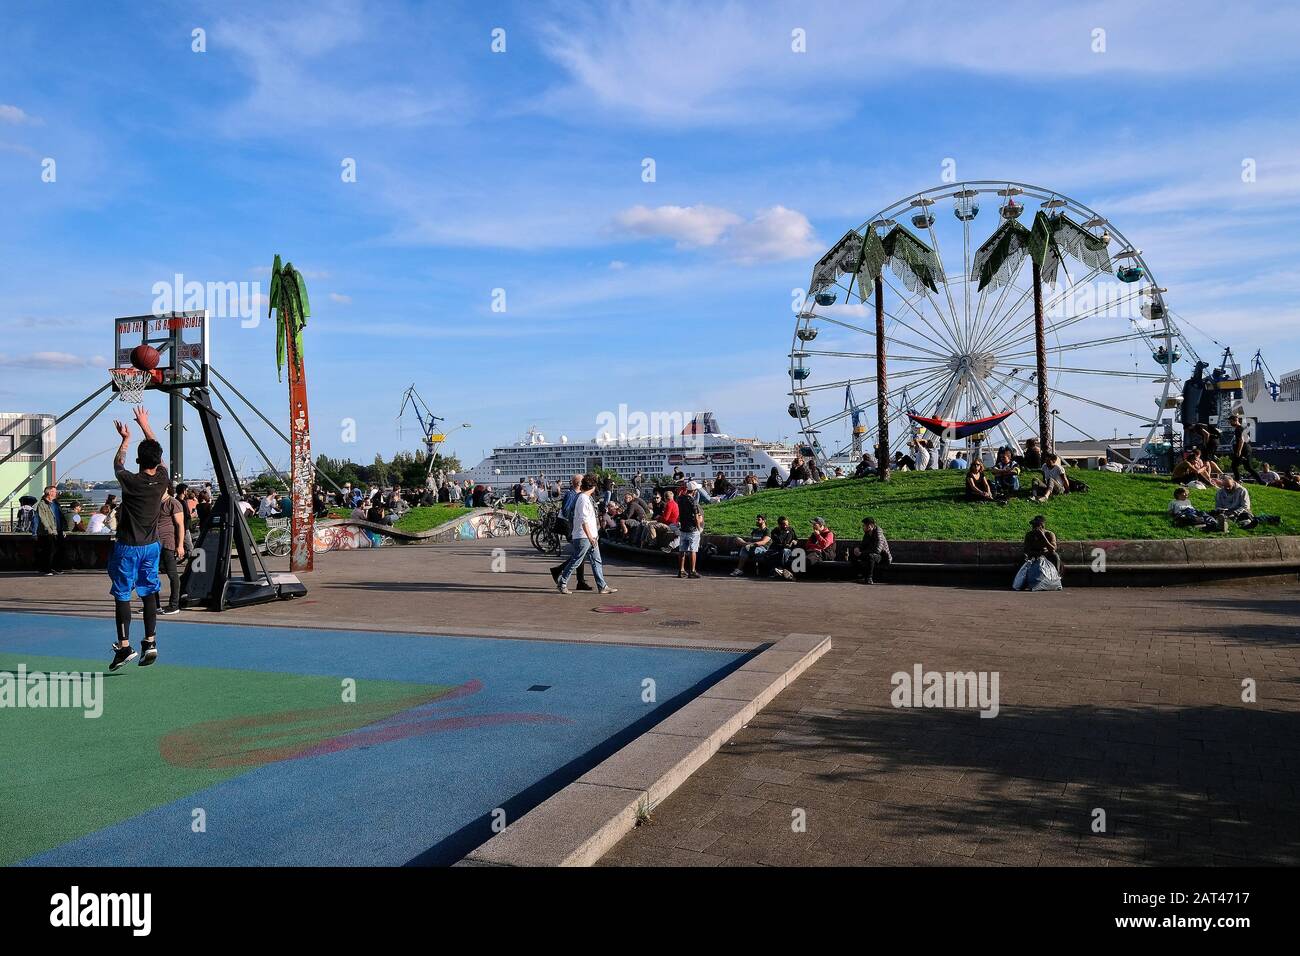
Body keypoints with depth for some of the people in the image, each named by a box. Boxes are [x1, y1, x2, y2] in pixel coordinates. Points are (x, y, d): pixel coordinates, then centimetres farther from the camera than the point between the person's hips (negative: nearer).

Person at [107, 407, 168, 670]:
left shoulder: (130, 481, -16)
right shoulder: (162, 479, -6)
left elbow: (117, 463, 7)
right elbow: (158, 454, 12)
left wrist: (125, 439, 23)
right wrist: (145, 426, 23)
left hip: (127, 547, -4)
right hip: (151, 546, 4)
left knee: (122, 596, 3)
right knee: (149, 594, 11)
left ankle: (124, 646, 2)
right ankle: (150, 643, 11)